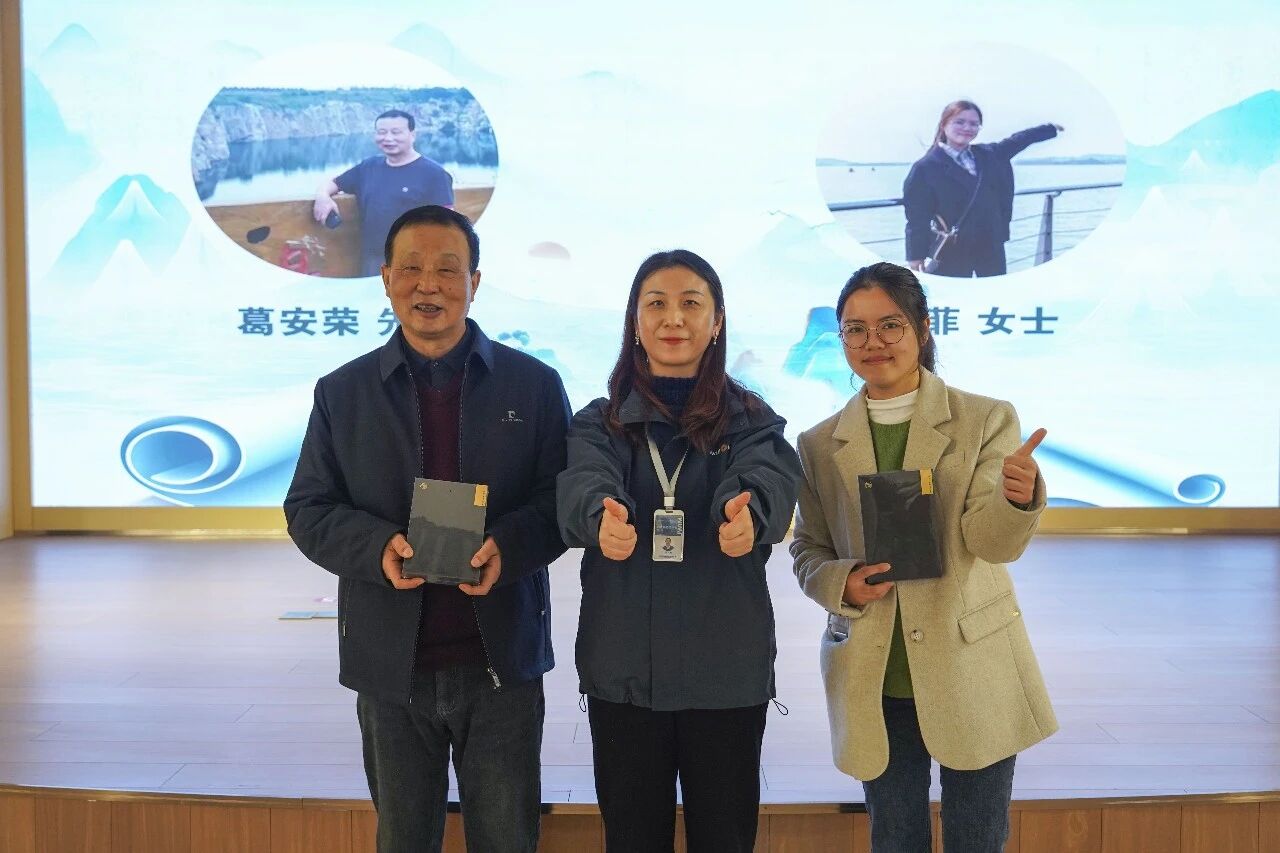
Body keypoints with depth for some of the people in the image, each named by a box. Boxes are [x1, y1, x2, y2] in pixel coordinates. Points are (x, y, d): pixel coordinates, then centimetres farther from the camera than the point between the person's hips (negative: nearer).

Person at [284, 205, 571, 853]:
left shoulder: (534, 384, 2)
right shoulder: (341, 393, 5)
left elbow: (561, 499, 0)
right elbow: (308, 509, 3)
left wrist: (508, 546, -21)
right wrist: (378, 547, -17)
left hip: (502, 661, -1)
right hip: (391, 669, 1)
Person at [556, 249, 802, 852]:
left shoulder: (752, 421, 2)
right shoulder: (599, 422, 4)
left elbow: (771, 481, -19)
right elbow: (580, 485, -17)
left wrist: (745, 513, -44)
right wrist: (604, 517, -41)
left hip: (727, 671, 0)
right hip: (623, 671, 1)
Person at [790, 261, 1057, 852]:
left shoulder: (987, 420, -4)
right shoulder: (821, 444, 2)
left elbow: (991, 541, -14)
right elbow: (807, 550, 8)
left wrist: (1018, 497, -37)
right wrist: (841, 583, -14)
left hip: (972, 676, -1)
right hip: (874, 685, 2)